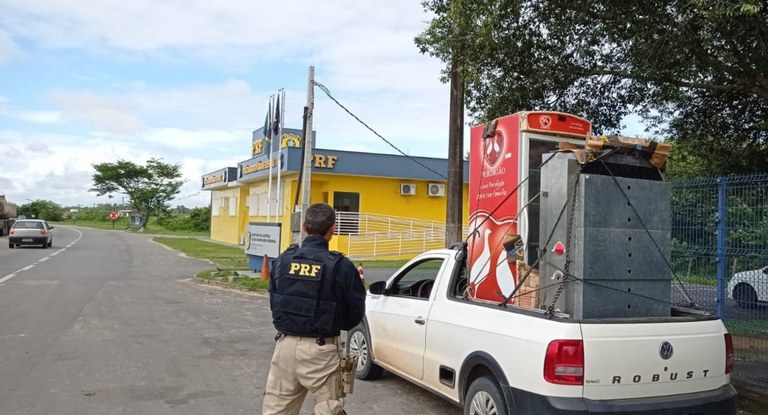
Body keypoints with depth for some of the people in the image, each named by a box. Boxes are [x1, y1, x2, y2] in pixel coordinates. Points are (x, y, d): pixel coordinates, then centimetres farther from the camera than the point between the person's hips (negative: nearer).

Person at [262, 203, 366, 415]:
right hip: (320, 350, -4)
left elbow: (273, 304, 8)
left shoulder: (283, 260, -1)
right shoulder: (341, 266, -13)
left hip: (286, 344, 4)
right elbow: (355, 313, -5)